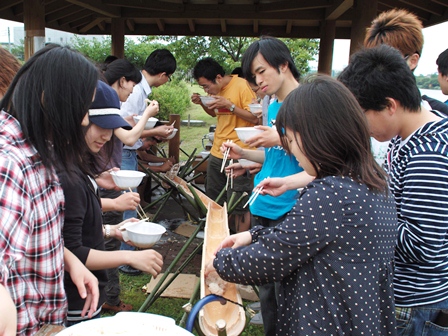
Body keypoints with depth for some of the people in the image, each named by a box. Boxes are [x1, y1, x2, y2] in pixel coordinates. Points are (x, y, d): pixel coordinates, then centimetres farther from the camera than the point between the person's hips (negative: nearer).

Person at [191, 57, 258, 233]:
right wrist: (202, 103, 7)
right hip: (217, 152, 8)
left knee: (238, 205, -6)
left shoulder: (242, 86, -13)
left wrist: (230, 105, -22)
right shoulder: (218, 90, 9)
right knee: (213, 200, 16)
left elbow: (255, 118, -17)